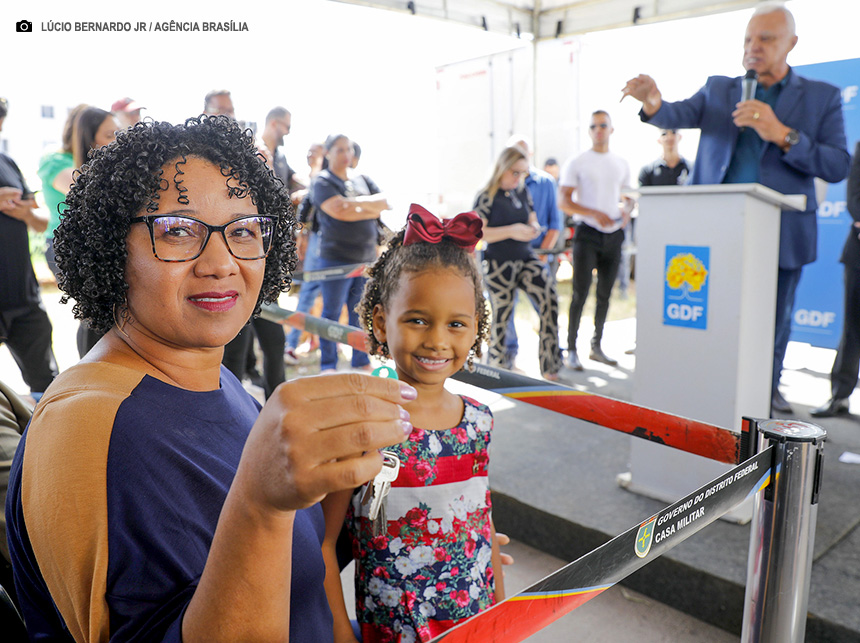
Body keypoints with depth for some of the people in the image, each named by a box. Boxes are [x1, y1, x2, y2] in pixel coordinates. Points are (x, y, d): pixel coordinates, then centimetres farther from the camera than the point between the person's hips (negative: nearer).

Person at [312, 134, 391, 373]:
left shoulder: (363, 181, 17)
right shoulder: (323, 182, -2)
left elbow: (385, 202, 5)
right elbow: (339, 211, -18)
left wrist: (359, 203, -10)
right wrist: (370, 208, -6)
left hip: (366, 258, 5)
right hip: (335, 259, -5)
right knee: (332, 313, 1)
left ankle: (362, 362, 19)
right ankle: (328, 366, 12)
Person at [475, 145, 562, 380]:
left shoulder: (523, 191, 12)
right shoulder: (486, 196, -7)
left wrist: (534, 229, -5)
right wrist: (511, 231, -22)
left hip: (526, 259, 6)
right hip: (499, 264, -5)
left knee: (550, 300, -13)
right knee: (501, 315, 2)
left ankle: (549, 365, -7)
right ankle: (496, 367, 22)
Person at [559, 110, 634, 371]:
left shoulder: (622, 164, 14)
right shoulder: (576, 163, 0)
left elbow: (627, 196, 22)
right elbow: (563, 201, -6)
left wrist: (626, 208, -2)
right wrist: (595, 214, -18)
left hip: (614, 235, 5)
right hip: (587, 234, -5)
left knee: (605, 294, 9)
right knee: (580, 292, -7)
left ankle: (597, 346, 20)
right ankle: (571, 349, 1)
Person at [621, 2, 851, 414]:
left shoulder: (822, 97, 6)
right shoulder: (719, 89, 11)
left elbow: (838, 167, -4)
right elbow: (682, 114, -8)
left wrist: (782, 135, -18)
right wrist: (654, 104, -31)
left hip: (779, 237, -1)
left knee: (771, 329, 8)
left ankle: (765, 396, 26)